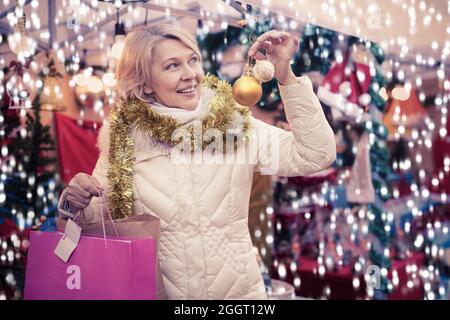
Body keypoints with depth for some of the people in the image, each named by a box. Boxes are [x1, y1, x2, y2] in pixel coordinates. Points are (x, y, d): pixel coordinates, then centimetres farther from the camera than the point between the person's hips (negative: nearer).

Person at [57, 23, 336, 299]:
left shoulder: (235, 125, -5)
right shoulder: (124, 137, -6)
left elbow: (316, 155, -10)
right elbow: (98, 218, 2)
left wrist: (286, 77, -15)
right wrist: (77, 203, -19)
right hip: (156, 291, 1)